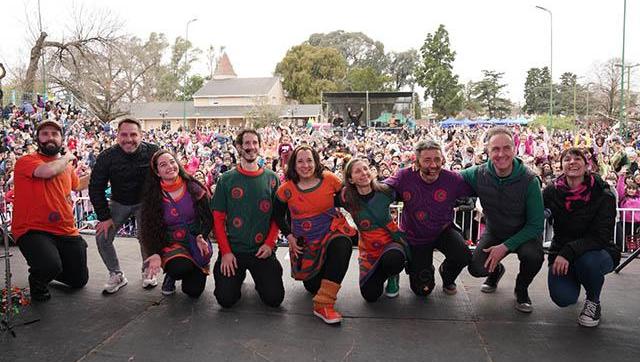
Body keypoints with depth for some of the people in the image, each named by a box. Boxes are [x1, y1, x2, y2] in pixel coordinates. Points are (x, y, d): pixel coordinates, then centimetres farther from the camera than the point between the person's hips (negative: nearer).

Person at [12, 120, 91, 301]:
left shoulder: (67, 167, 13)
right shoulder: (26, 161, -7)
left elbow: (77, 184, 35)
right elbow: (48, 171, -29)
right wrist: (67, 157, -10)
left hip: (66, 232, 6)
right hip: (32, 231, -6)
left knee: (79, 280, 10)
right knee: (51, 266, -34)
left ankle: (47, 269, 41)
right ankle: (37, 282, 4)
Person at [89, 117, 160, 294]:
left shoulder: (153, 152, -19)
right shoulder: (107, 157, -16)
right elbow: (96, 188, -9)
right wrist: (104, 217, -12)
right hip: (119, 204, 2)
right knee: (102, 237, -8)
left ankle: (148, 272, 10)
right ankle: (116, 275, 12)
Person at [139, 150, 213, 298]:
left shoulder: (193, 188, -5)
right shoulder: (153, 196, -3)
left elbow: (208, 218, -1)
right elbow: (150, 229, -1)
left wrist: (201, 237, -20)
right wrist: (155, 254, -18)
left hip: (197, 242, 1)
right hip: (171, 245, 0)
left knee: (194, 291, -8)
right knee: (181, 268, -35)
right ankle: (171, 275, 6)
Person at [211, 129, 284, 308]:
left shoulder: (271, 178, 3)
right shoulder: (226, 179, 1)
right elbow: (218, 218, 0)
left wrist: (269, 243, -8)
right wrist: (225, 251, -8)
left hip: (262, 250, 1)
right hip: (232, 250, 0)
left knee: (274, 299, -9)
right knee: (226, 300, -9)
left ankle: (260, 277, 24)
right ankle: (238, 276, 24)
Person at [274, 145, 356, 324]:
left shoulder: (329, 179, -11)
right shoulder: (286, 189, -8)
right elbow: (278, 216, 7)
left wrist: (339, 222, -2)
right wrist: (289, 236, -3)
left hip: (332, 231, -1)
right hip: (305, 242, 2)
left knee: (342, 246, -38)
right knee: (313, 286, 5)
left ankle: (323, 305, -31)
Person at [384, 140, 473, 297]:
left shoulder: (453, 179, -21)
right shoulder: (405, 177, -23)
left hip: (443, 230, 1)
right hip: (415, 237, 0)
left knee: (463, 256, -30)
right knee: (422, 290, 2)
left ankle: (447, 276, 9)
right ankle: (426, 271, 42)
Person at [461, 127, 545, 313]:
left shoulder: (529, 180, -24)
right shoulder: (478, 174, -17)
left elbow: (536, 225, -20)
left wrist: (506, 246, -26)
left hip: (524, 233, -2)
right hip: (493, 232, 2)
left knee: (534, 256, -33)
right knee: (476, 268, -19)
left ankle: (521, 289, 3)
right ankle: (496, 270, 22)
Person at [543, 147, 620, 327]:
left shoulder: (603, 195, -15)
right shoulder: (552, 192, -7)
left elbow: (601, 236, -21)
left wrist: (569, 251, -33)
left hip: (597, 252, -2)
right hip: (561, 252, 2)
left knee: (588, 261, -37)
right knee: (563, 298, -21)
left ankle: (594, 302, -3)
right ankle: (573, 281, 20)